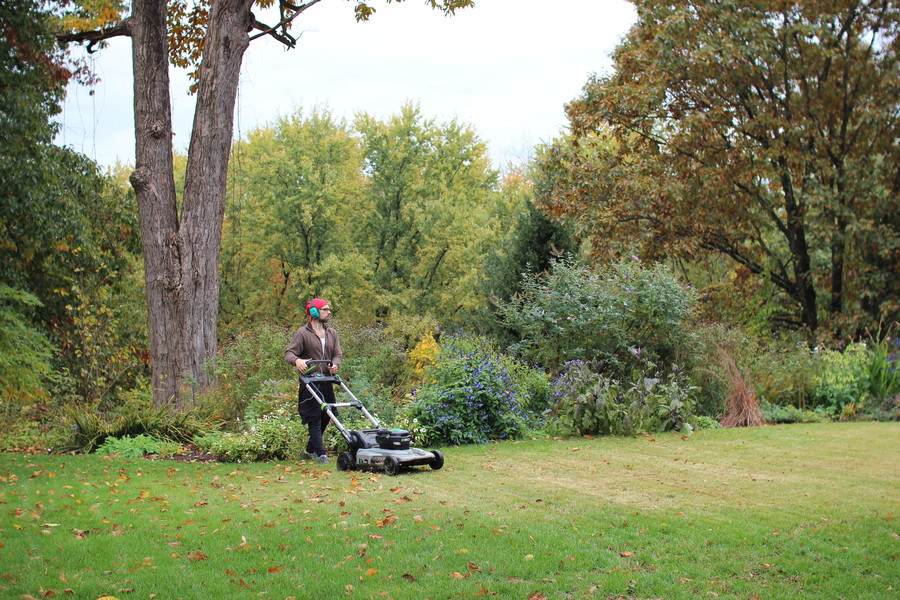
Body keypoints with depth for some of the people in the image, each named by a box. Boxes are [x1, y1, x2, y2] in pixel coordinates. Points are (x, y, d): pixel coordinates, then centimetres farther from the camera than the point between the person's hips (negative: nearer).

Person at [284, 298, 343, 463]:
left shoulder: (332, 333, 15)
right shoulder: (303, 333, -3)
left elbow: (338, 354, 11)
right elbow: (289, 353, -9)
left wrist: (335, 364, -13)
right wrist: (297, 360, -32)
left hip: (327, 383, 6)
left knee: (325, 418, 10)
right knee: (314, 419, -8)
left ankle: (310, 451, 24)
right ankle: (320, 453, -8)